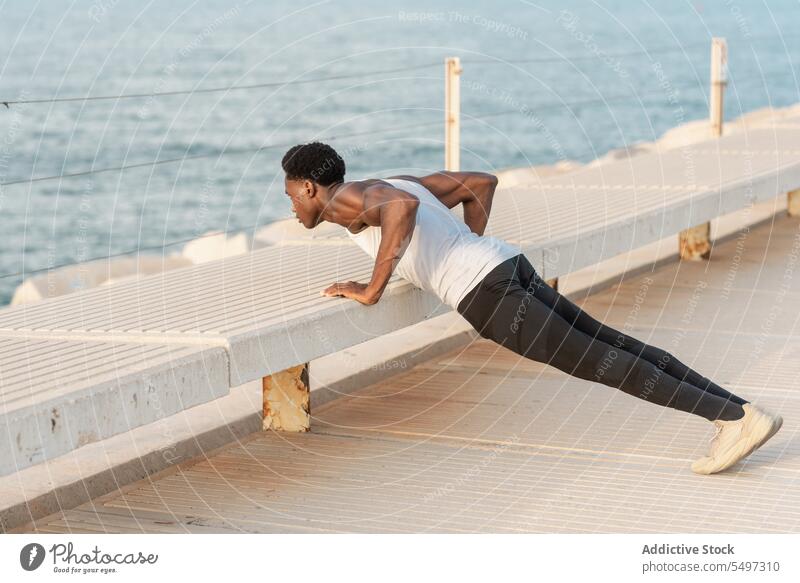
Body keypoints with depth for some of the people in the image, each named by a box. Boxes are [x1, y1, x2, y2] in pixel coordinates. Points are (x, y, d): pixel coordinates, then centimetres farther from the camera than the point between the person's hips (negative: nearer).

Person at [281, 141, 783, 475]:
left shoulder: (344, 199, 1)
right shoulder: (394, 185, 29)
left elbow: (403, 208, -24)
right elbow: (482, 182, 32)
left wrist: (373, 289, -15)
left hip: (484, 293, -9)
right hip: (509, 263, 9)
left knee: (599, 362, -10)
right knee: (613, 346, 5)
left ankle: (737, 418, -17)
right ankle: (742, 411, -3)